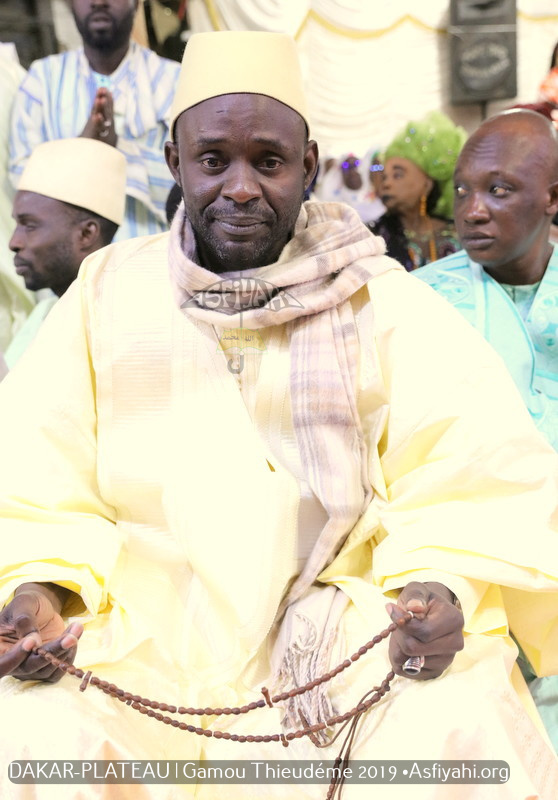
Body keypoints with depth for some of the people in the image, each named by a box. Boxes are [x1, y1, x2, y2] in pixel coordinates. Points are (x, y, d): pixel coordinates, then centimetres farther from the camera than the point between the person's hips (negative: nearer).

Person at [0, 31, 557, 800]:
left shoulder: (387, 304, 4)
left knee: (458, 737, -26)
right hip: (141, 650, 1)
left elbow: (482, 479, -1)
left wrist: (443, 583, -20)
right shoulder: (107, 294, 8)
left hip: (348, 644, 0)